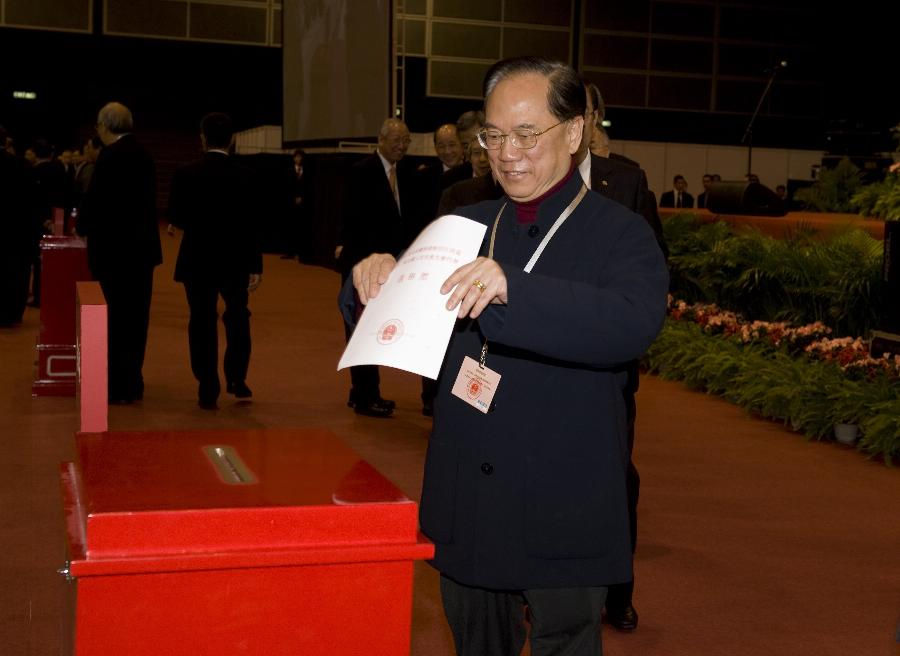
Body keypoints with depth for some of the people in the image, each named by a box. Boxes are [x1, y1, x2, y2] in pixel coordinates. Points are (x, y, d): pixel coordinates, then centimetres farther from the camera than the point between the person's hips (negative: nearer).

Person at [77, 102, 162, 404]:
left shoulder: (110, 156, -14)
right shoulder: (143, 154, 11)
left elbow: (95, 198, -14)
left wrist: (82, 227, 5)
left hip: (116, 248, -8)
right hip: (142, 246, 8)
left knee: (117, 316, -2)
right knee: (135, 317, 11)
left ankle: (119, 387, 1)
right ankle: (132, 383, 18)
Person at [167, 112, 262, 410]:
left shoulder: (186, 174, -7)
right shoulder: (242, 176, -8)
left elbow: (175, 217, -3)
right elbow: (249, 225, -10)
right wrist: (255, 266, -7)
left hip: (197, 259, 0)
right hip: (234, 259, 0)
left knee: (202, 322, 6)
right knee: (237, 317, 20)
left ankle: (208, 391, 7)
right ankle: (236, 379, 17)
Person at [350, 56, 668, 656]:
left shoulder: (621, 233, -7)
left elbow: (634, 324, -27)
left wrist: (512, 290, -41)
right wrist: (378, 279, -11)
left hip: (563, 518, -5)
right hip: (466, 510, 5)